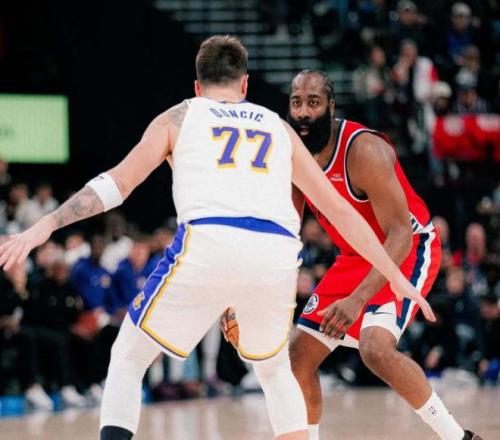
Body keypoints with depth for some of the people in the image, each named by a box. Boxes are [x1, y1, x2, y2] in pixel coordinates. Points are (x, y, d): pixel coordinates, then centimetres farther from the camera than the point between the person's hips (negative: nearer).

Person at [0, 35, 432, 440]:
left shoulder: (180, 116, 22)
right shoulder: (279, 128, 28)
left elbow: (118, 183, 11)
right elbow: (339, 209, 28)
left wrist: (44, 227, 12)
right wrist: (395, 275, 33)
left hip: (207, 244, -3)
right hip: (277, 255, 3)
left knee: (127, 360, 14)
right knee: (274, 368, 30)